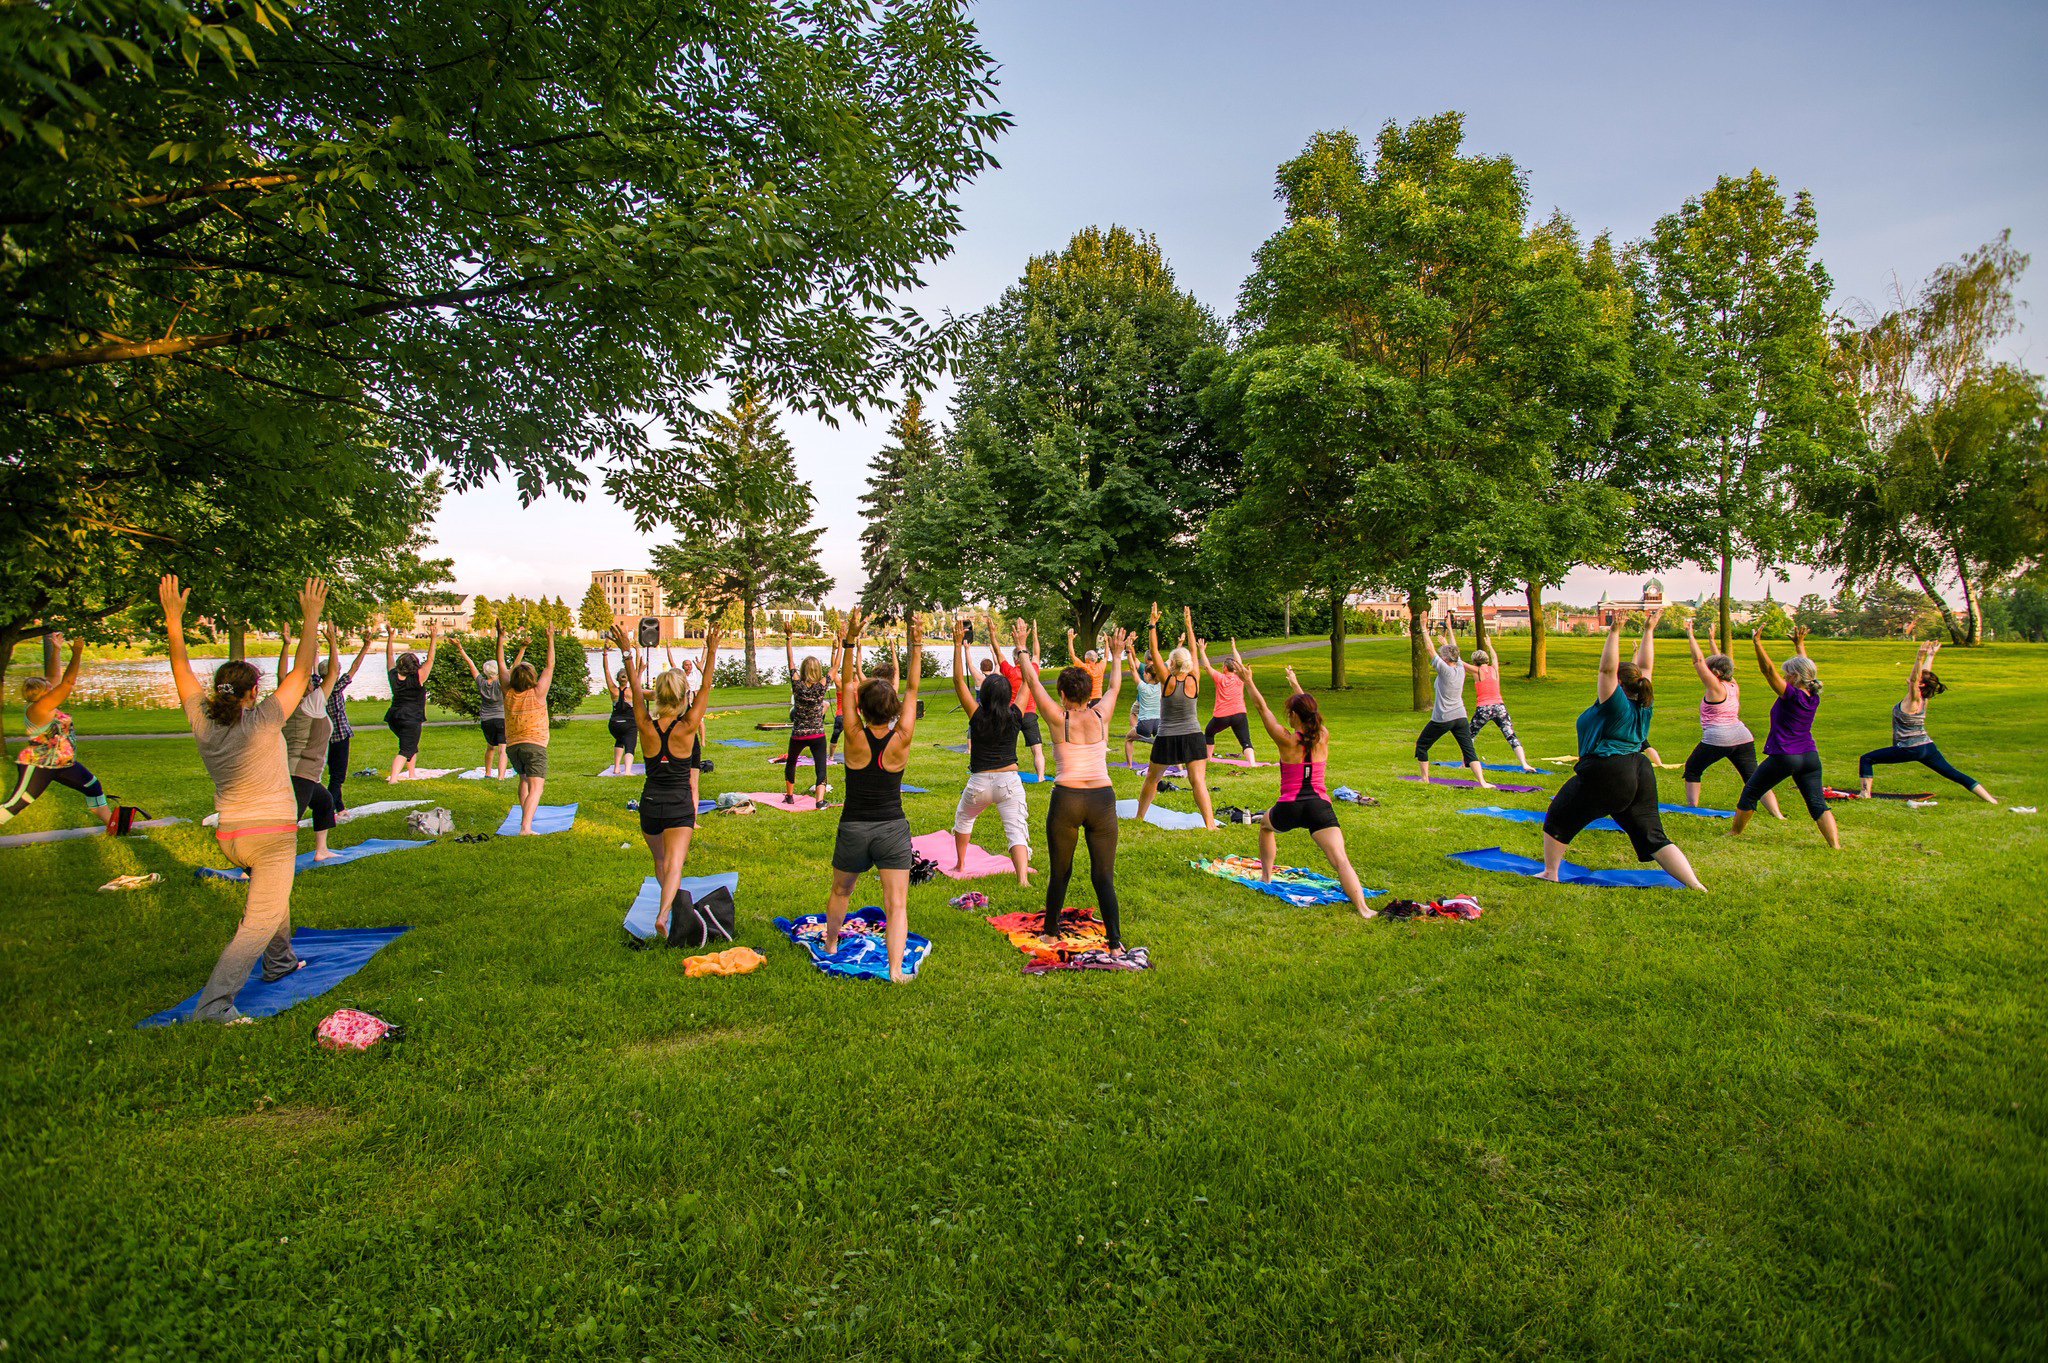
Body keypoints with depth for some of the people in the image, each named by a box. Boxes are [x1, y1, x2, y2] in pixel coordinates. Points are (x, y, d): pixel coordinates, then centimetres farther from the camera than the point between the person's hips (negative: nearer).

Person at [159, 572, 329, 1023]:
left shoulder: (202, 721, -2)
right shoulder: (263, 722, -16)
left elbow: (181, 667, 9)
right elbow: (303, 670, -15)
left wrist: (173, 615, 13)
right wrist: (311, 615, -12)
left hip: (229, 835, 7)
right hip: (272, 833, -7)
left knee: (272, 889, 32)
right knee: (260, 921, -5)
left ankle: (279, 960, 43)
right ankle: (214, 1004, -14)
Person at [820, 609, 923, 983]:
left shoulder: (855, 738, -13)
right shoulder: (901, 741, -12)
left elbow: (846, 685, -9)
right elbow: (912, 690, -7)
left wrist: (851, 642, -15)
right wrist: (916, 647, -11)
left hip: (853, 829, 1)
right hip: (892, 829, -1)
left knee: (840, 891, 25)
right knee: (896, 903, 0)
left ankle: (830, 945, 45)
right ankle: (896, 969, -8)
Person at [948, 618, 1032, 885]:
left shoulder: (977, 717, -8)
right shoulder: (1015, 717, -5)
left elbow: (959, 681, -9)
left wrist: (959, 645, -12)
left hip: (979, 783, 0)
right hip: (1009, 781, 0)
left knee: (963, 818, 28)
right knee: (1016, 830, -7)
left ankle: (960, 864, 42)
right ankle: (1023, 877, -26)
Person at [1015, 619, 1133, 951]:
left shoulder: (1058, 719, -4)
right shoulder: (1101, 715, 3)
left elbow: (1033, 681, 6)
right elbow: (1114, 686, 23)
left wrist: (1021, 647, 17)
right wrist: (1117, 656, 38)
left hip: (1066, 800, -1)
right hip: (1102, 799, 2)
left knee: (1060, 872, 16)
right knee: (1103, 875, 5)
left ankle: (1051, 931, 31)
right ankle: (1115, 942, 0)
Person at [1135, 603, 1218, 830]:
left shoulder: (1167, 680, -10)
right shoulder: (1194, 680, -4)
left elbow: (1153, 650, -7)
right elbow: (1195, 653, 9)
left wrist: (1152, 624, -2)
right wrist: (1189, 626, 17)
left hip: (1167, 739, -1)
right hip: (1193, 737, 1)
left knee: (1151, 779, 15)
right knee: (1198, 781, -5)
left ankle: (1139, 817, 28)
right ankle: (1210, 824, -17)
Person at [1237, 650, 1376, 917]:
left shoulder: (1286, 740, -5)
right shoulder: (1323, 738, 5)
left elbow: (1262, 707, -3)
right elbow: (1309, 710, 24)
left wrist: (1247, 680, 2)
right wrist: (1295, 684, 38)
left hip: (1289, 809, -1)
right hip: (1320, 806, 1)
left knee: (1265, 824, 33)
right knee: (1340, 860, -11)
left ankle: (1266, 876, 38)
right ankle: (1363, 908, -27)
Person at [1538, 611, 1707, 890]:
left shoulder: (1615, 705, -10)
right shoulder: (1643, 705, 9)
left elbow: (1608, 668, -18)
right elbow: (1645, 667, 19)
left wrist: (1614, 633, -18)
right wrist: (1648, 631, 22)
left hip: (1605, 775, -7)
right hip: (1640, 776, 8)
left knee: (1558, 819, 10)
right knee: (1653, 837, 9)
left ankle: (1550, 873, 15)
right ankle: (1696, 886, 1)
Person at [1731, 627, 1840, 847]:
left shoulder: (1791, 695, -15)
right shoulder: (1813, 698, 4)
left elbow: (1769, 670, -22)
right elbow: (1805, 667, 20)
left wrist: (1757, 643, -25)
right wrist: (1800, 645, 26)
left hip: (1784, 756, -6)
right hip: (1810, 755, 6)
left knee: (1750, 793, 10)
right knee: (1818, 803, 3)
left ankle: (1734, 832, 21)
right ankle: (1835, 844, -8)